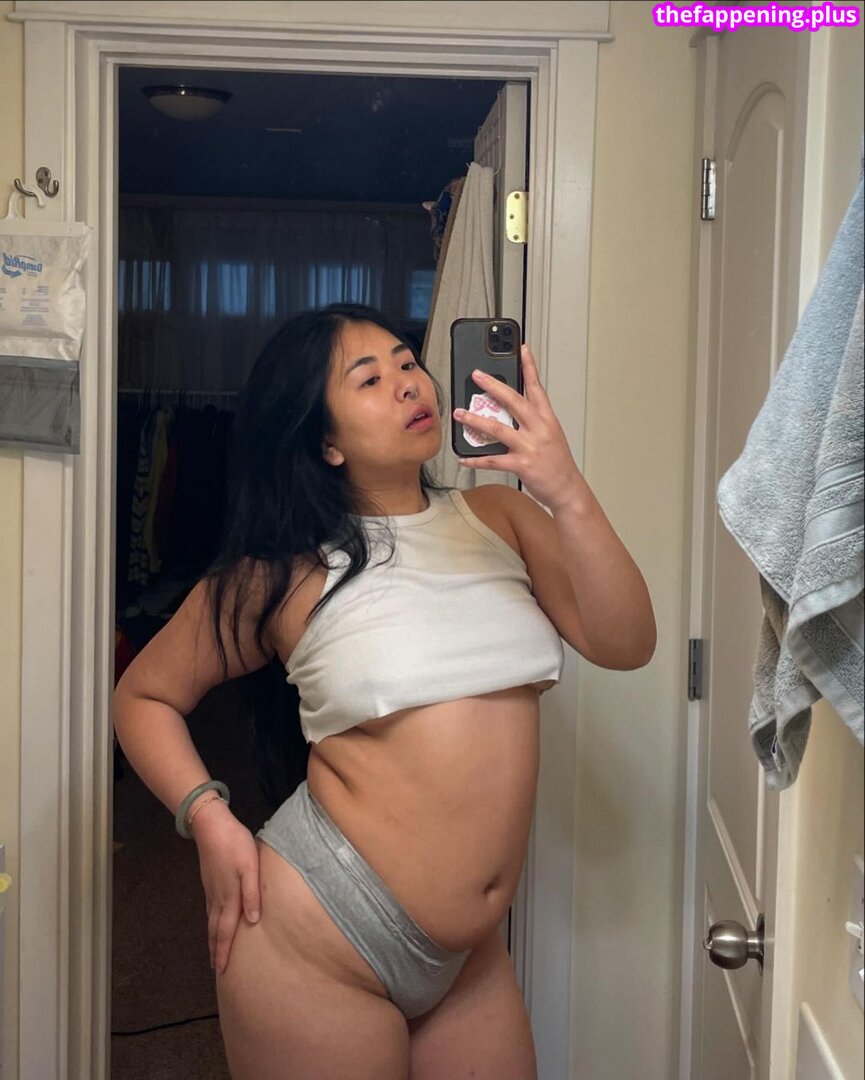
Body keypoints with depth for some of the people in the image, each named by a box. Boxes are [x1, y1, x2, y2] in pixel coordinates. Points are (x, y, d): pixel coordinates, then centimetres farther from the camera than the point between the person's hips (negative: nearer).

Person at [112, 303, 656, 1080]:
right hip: (317, 946, -3)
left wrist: (567, 493, -21)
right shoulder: (285, 572, -7)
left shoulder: (500, 517, 1)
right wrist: (210, 820, -10)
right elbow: (144, 695, 4)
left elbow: (626, 644, -10)